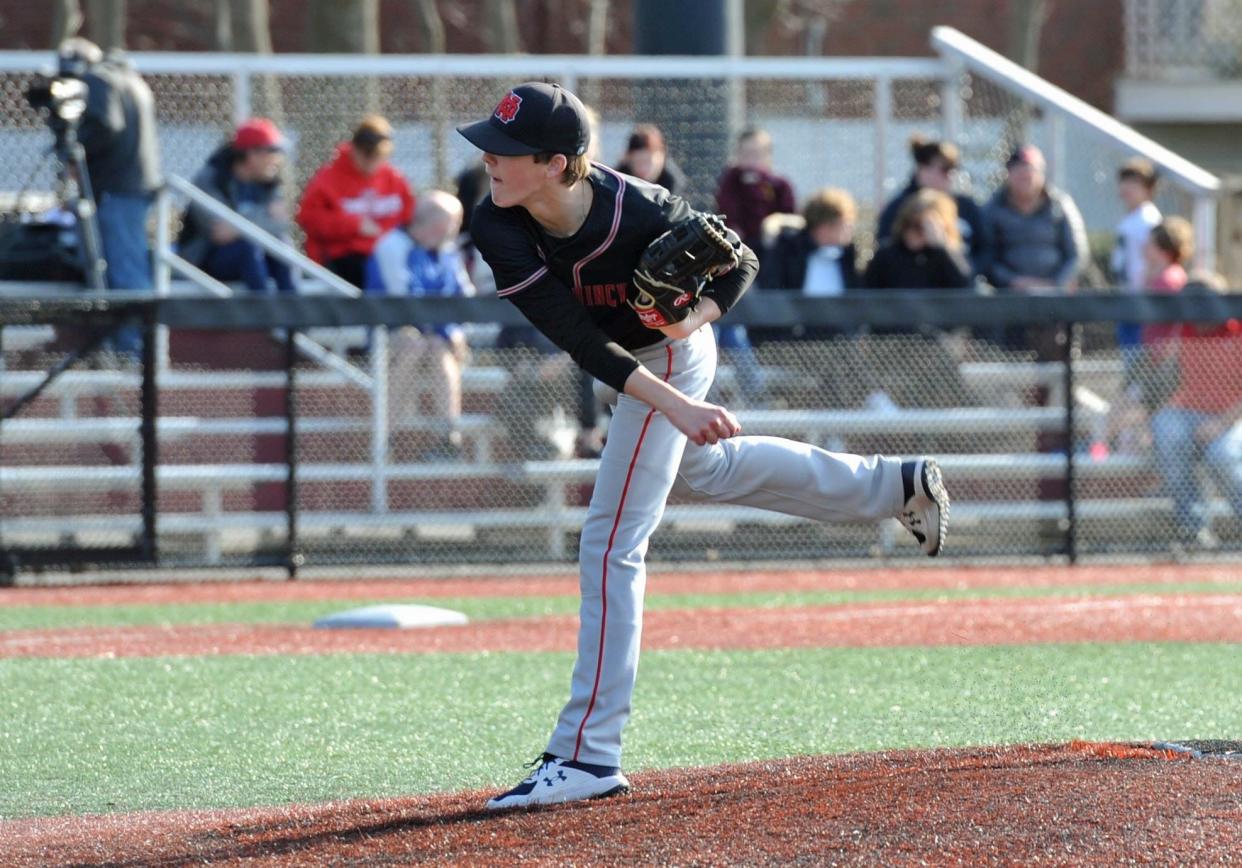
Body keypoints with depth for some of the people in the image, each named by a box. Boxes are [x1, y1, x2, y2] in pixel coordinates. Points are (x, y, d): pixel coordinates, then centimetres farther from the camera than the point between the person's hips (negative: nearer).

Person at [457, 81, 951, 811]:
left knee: (611, 545, -11)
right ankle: (896, 486, 49)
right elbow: (578, 341, -29)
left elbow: (740, 263, -18)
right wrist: (674, 405, -38)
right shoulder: (498, 229, -26)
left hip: (668, 355, -7)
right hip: (631, 366, 7)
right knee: (702, 470, 32)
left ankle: (588, 756, -10)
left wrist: (695, 318, -38)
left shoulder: (637, 212, -36)